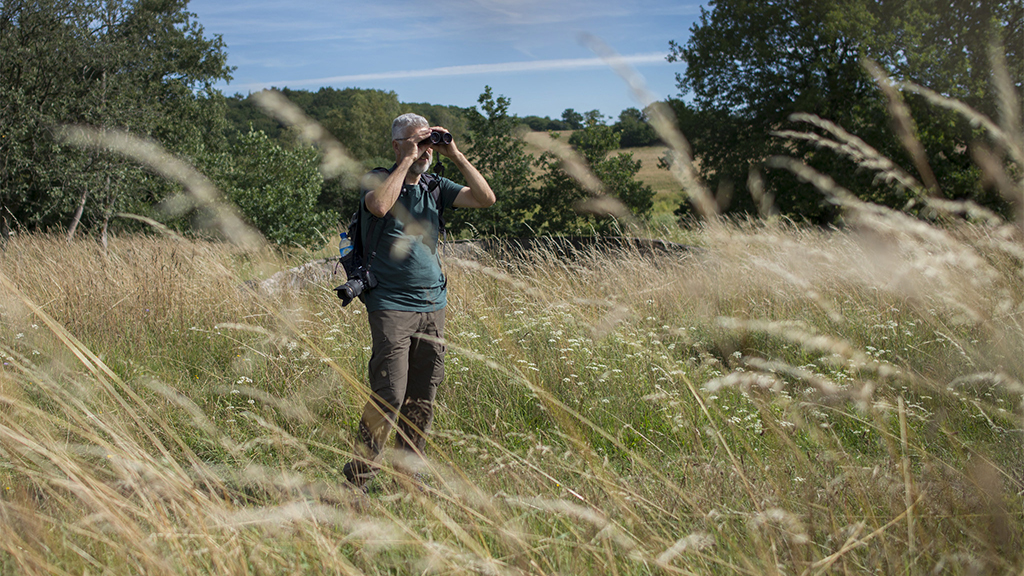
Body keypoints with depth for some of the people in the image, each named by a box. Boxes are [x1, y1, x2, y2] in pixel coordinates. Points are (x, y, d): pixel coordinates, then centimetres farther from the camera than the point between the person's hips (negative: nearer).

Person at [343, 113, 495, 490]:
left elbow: (485, 198, 3)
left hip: (432, 306, 6)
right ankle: (357, 477, -2)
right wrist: (407, 160, -17)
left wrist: (454, 155, -2)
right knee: (389, 395, -12)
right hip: (392, 306, -5)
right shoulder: (379, 179, -2)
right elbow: (379, 205, -26)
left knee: (422, 398, 7)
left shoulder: (435, 187, 12)